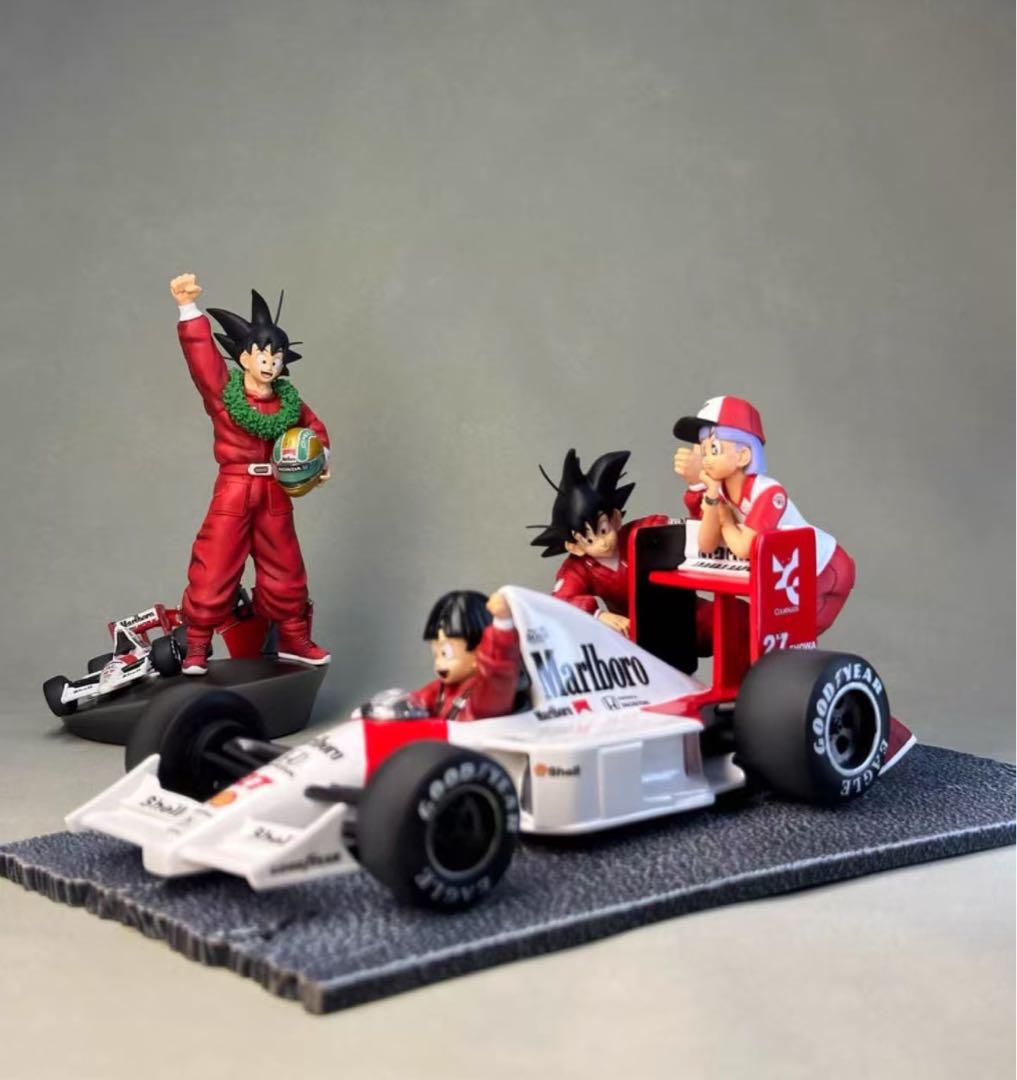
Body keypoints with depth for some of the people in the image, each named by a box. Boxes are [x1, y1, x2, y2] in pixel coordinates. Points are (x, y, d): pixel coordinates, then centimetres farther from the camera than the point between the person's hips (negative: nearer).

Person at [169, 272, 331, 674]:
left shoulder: (288, 402, 4)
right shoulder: (222, 392, -7)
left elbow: (314, 427, 19)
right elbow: (201, 354, -20)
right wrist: (188, 308, -33)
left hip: (275, 494, 4)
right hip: (233, 491, -4)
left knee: (286, 572, 12)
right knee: (213, 572, -3)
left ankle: (294, 639, 27)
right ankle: (196, 646, 7)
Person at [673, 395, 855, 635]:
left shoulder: (766, 492, -32)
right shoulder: (720, 492, -10)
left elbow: (743, 549, -36)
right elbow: (707, 546, -20)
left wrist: (725, 519, -18)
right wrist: (711, 493, -29)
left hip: (826, 568, -7)